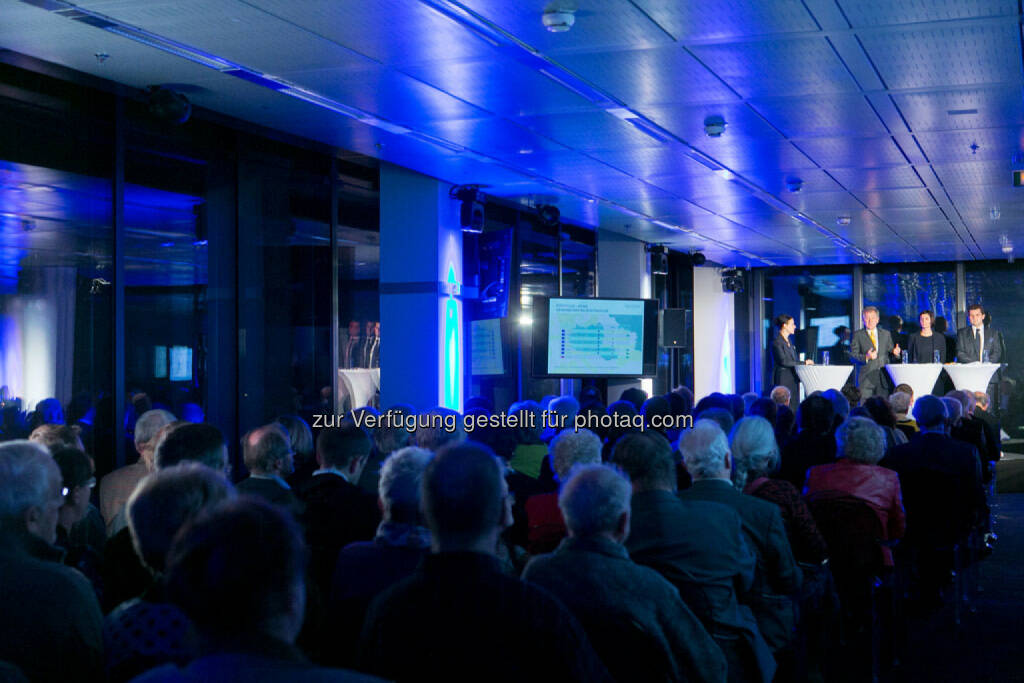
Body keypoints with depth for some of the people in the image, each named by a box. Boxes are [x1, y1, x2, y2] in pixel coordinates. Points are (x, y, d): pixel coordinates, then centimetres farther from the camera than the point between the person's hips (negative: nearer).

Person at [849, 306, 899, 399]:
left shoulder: (886, 334, 17)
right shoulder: (857, 335, 7)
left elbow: (890, 355, 18)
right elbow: (852, 356, 0)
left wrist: (894, 353, -5)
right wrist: (866, 357, -18)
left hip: (884, 378, 3)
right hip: (866, 379, -3)